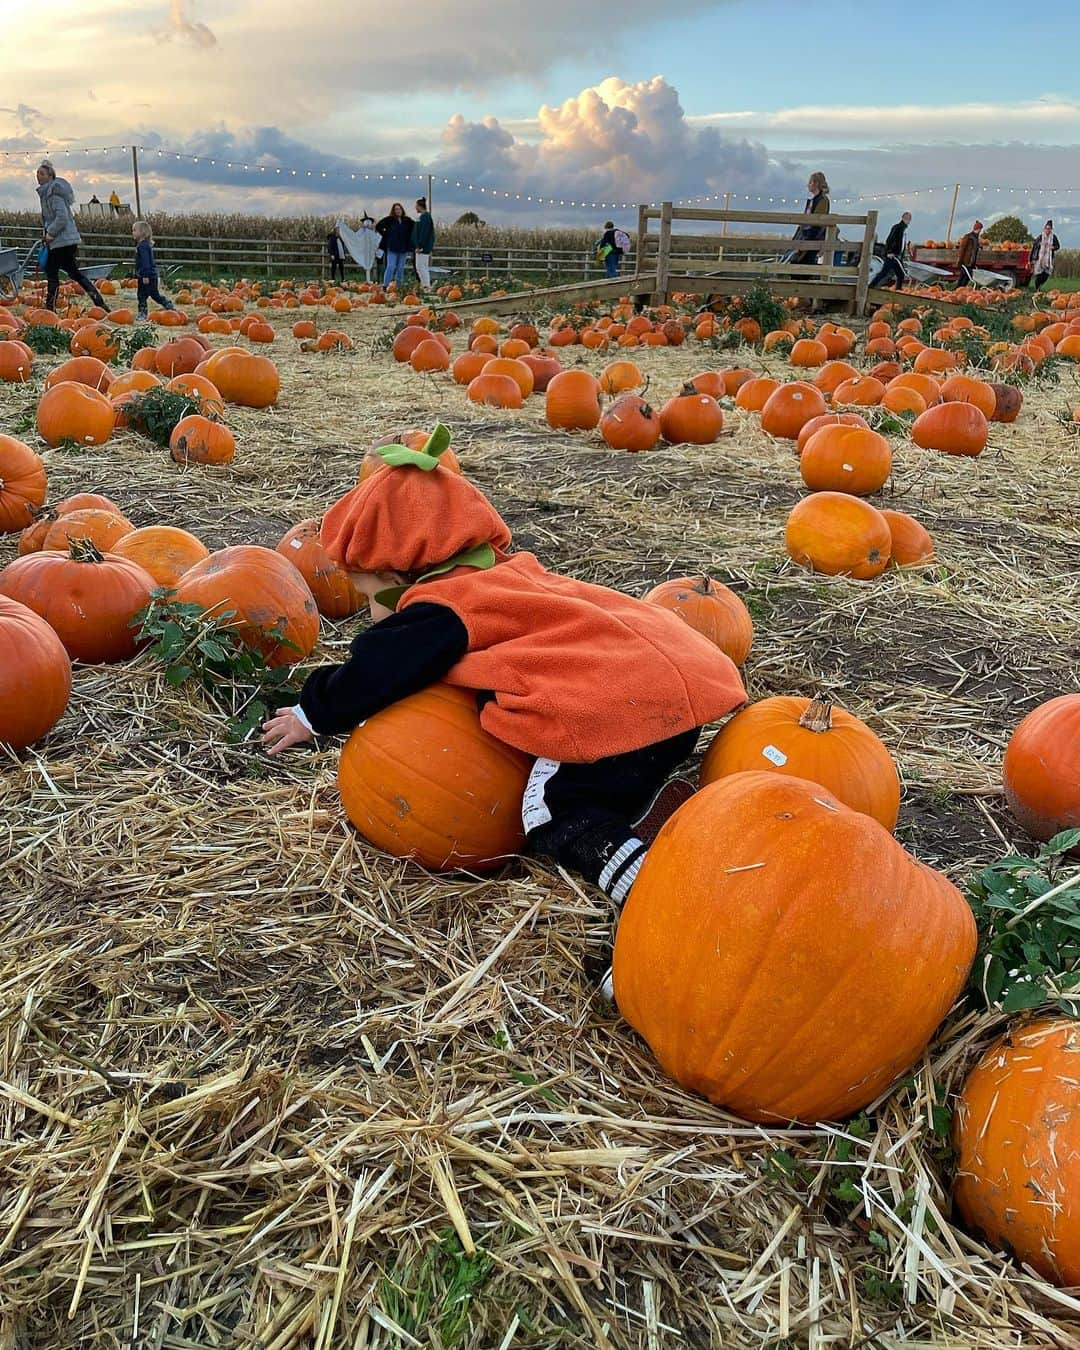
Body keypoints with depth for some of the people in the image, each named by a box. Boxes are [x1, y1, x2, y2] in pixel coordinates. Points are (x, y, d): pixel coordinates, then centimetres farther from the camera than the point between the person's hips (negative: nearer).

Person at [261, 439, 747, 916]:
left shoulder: (442, 606, 0)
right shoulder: (512, 571, 26)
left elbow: (377, 670, 0)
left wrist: (313, 714, 17)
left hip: (614, 711, -9)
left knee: (553, 819, -1)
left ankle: (635, 863, -22)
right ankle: (667, 809, 4)